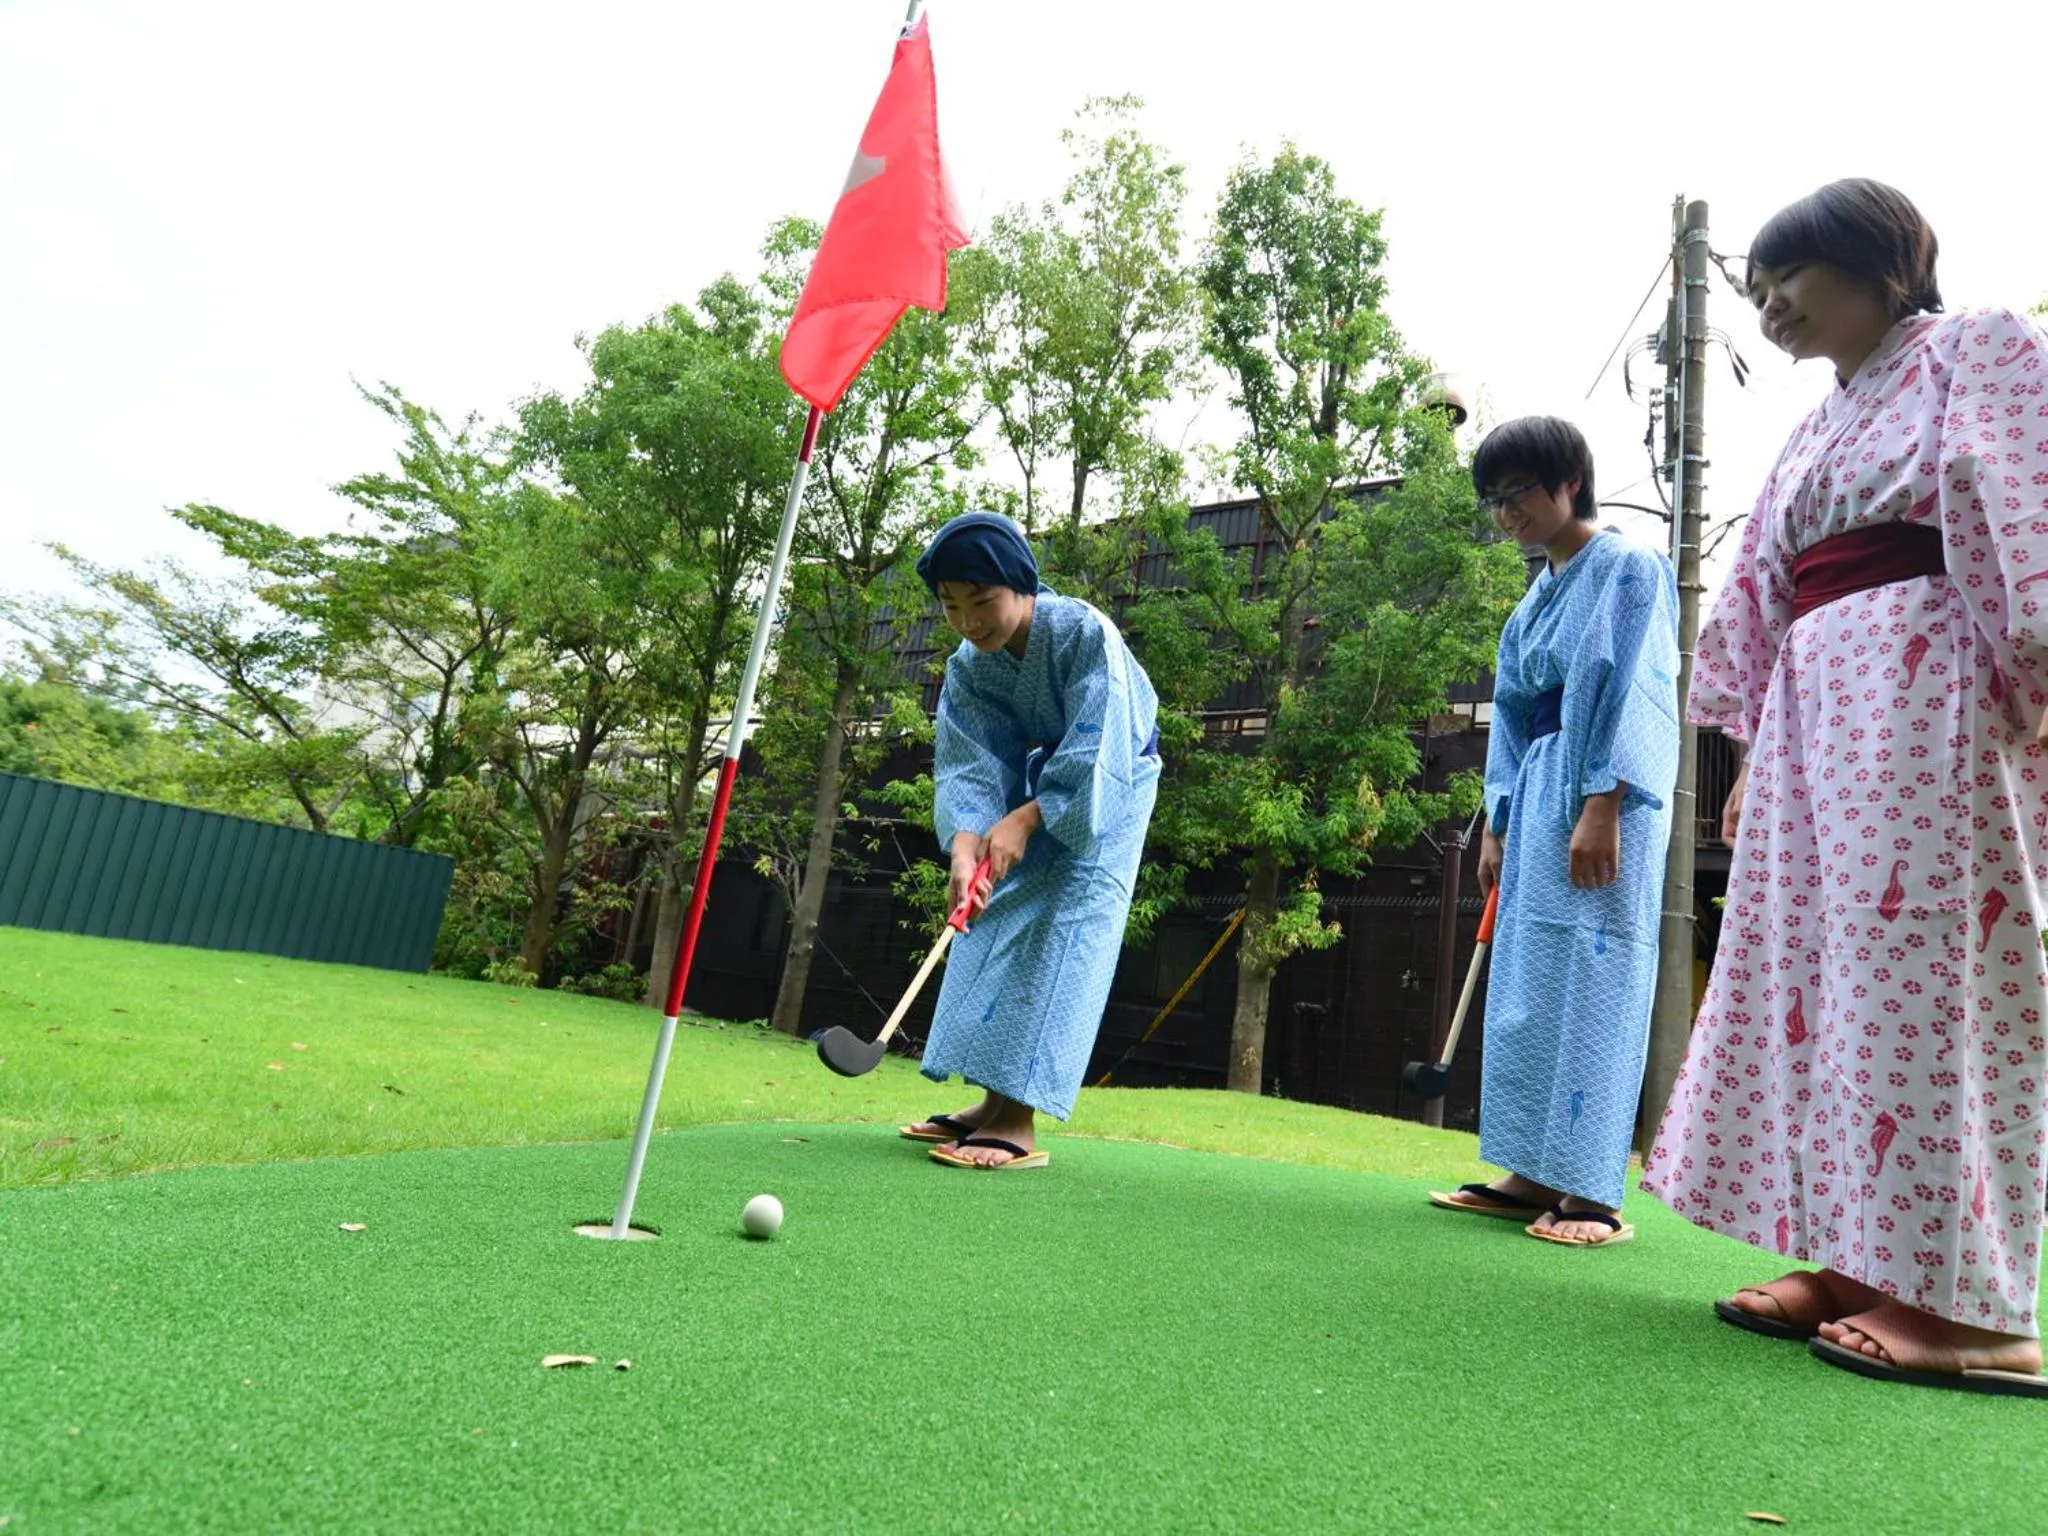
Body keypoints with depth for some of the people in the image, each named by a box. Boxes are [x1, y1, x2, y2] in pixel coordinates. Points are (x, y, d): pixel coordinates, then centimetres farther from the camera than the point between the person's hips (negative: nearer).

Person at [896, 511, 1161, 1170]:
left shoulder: (1085, 633, -28)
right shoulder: (968, 668, -12)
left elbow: (1095, 753, -31)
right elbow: (970, 766, -20)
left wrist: (1024, 820, -41)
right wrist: (965, 843, -38)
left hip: (1107, 790, -6)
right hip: (1038, 783, 7)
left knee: (1062, 930, -17)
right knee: (997, 922, 2)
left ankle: (1016, 1122, -20)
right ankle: (993, 1103, 9)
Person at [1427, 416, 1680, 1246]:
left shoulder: (1628, 568, -2)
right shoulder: (1535, 599, 21)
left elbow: (1631, 695, -12)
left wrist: (1601, 810, -20)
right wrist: (1498, 826, 16)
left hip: (1602, 803, -8)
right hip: (1537, 802, 8)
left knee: (1594, 980, -8)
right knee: (1526, 984, 6)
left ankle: (1592, 1193, -3)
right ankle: (1535, 1175, 13)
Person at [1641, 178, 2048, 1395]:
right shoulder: (1820, 431, 26)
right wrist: (1756, 756, 18)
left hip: (1934, 686, -8)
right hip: (1816, 700, 8)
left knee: (1926, 969, -11)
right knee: (1816, 968, 3)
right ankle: (1857, 1262, 9)